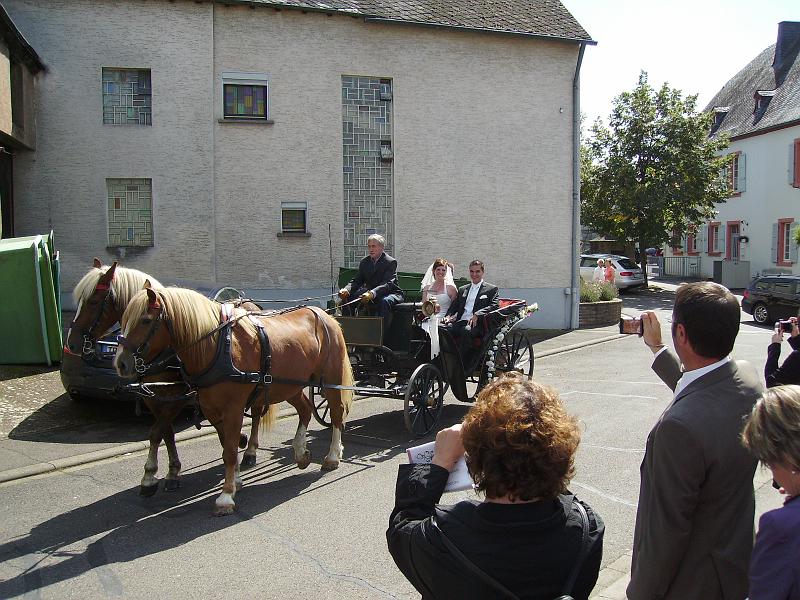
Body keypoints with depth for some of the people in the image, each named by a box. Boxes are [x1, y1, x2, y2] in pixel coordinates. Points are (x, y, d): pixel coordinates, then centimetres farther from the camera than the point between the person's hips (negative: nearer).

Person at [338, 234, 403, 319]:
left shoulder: (391, 262, -14)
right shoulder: (364, 262, 5)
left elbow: (387, 284, -26)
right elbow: (357, 281, 0)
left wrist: (372, 293, -45)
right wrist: (346, 290, -23)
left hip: (389, 293, -5)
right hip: (370, 293, 6)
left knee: (385, 301, -40)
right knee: (346, 298, -10)